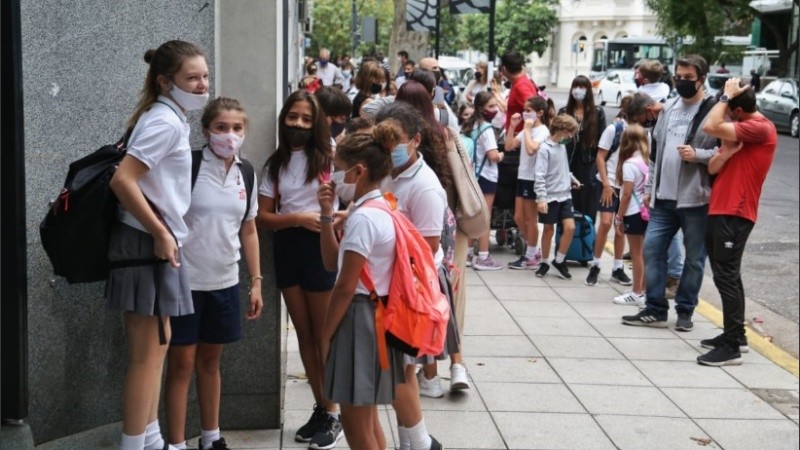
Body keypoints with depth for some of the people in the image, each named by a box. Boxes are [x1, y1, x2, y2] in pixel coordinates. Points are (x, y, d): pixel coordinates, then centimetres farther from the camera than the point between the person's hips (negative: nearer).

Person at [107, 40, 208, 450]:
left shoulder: (168, 118, 14)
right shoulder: (166, 121, -16)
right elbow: (122, 180, -26)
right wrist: (161, 234, -21)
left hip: (156, 242, 10)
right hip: (147, 243, -10)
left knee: (156, 348, 17)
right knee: (147, 354, -4)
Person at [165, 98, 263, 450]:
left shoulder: (245, 173, 5)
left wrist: (256, 282, 11)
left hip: (224, 282, 5)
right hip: (185, 280, -5)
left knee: (210, 360, 16)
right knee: (182, 363, 2)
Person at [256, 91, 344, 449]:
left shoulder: (328, 159, -5)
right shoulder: (275, 164, 6)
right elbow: (262, 217, 1)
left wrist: (337, 218, -24)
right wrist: (298, 219, -14)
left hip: (321, 247, -5)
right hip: (287, 249, 5)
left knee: (324, 335, 3)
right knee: (304, 334, 12)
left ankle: (333, 415, 14)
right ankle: (320, 409, 24)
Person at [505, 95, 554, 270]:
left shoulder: (542, 131, -12)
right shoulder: (527, 130, 12)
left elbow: (531, 149, -28)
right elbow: (509, 147, 10)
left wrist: (527, 129, -20)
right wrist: (512, 127, 2)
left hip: (534, 178, -8)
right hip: (522, 176, 8)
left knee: (530, 220, 1)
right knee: (519, 218, 12)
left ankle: (531, 257, 12)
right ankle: (535, 250, 25)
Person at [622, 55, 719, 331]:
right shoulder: (669, 108, 14)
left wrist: (698, 155, -22)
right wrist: (650, 187, 18)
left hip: (696, 198, -6)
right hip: (664, 197, 6)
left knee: (694, 258, 5)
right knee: (652, 249, 4)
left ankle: (685, 311, 18)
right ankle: (655, 309, 12)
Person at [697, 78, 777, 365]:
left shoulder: (760, 128, -13)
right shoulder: (738, 132, 19)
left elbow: (710, 127, -25)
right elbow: (713, 168, 9)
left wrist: (726, 96, -12)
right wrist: (727, 151, -10)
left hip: (734, 214, -10)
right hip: (719, 211, 10)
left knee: (726, 277, -9)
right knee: (727, 276, 15)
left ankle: (731, 347, -7)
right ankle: (735, 335, 24)